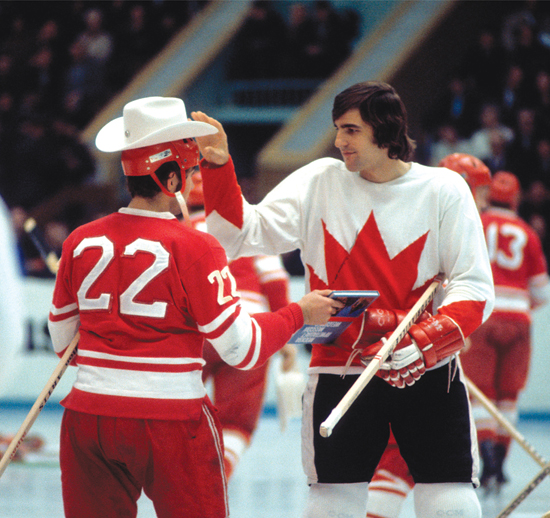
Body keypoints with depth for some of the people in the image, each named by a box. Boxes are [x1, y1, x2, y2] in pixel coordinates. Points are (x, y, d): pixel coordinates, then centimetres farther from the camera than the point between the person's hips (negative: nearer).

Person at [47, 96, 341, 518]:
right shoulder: (193, 249, -11)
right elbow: (243, 349, -10)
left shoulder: (80, 242, 3)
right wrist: (300, 313, 5)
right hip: (170, 418, -4)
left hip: (88, 419, 4)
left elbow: (62, 341, 14)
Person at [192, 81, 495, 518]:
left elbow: (475, 290, -6)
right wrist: (218, 167, -15)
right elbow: (244, 234, -2)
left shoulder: (444, 190, -3)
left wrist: (421, 345, -20)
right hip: (338, 375, 1)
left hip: (426, 375, -1)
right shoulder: (318, 182, 2)